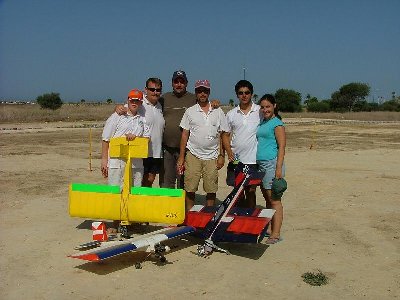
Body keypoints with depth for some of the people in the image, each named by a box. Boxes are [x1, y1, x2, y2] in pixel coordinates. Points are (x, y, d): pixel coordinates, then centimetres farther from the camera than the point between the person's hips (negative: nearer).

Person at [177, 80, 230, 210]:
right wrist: (181, 157, 0)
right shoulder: (190, 111, 5)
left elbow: (223, 135, 8)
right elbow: (184, 135, 5)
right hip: (193, 155, 0)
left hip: (212, 156, 1)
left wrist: (221, 155, 1)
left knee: (211, 190, 3)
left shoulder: (218, 112, 7)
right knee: (190, 189, 0)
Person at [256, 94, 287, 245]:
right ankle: (267, 228, 18)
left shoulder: (277, 124, -6)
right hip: (261, 164, 8)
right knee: (267, 199, 12)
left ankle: (276, 234, -3)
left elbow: (282, 147, -12)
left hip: (272, 164, -8)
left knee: (274, 200, -6)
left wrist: (279, 168, -19)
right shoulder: (262, 122, 18)